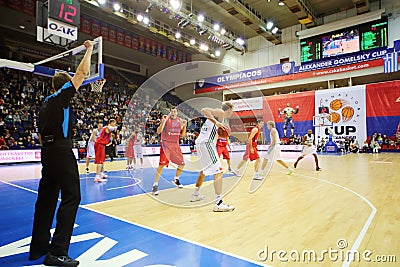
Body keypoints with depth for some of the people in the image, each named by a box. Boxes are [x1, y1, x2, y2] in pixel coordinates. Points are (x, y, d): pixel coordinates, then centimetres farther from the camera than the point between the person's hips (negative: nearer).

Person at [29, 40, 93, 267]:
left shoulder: (45, 104, 19)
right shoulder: (62, 96, -3)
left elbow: (41, 136, 22)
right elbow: (82, 73, -4)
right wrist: (89, 50, 9)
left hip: (48, 152, 9)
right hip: (62, 151, -9)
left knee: (47, 198, 14)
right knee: (71, 197, -6)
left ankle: (39, 247, 25)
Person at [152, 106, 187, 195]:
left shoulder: (180, 120, 7)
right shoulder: (166, 119, -7)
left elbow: (182, 135, 12)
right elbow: (158, 132, -14)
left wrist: (184, 125, -3)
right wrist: (163, 121, -27)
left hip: (176, 144, 6)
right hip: (166, 144, -5)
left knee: (182, 164, 10)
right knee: (162, 164, -15)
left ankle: (176, 179, 35)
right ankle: (155, 185, -5)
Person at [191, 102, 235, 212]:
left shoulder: (216, 115, 25)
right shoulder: (220, 112, -3)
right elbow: (204, 110, -20)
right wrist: (216, 122, -27)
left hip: (200, 143, 11)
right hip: (206, 143, -11)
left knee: (204, 170, 25)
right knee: (218, 171, -14)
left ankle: (195, 195, 36)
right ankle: (218, 203, -18)